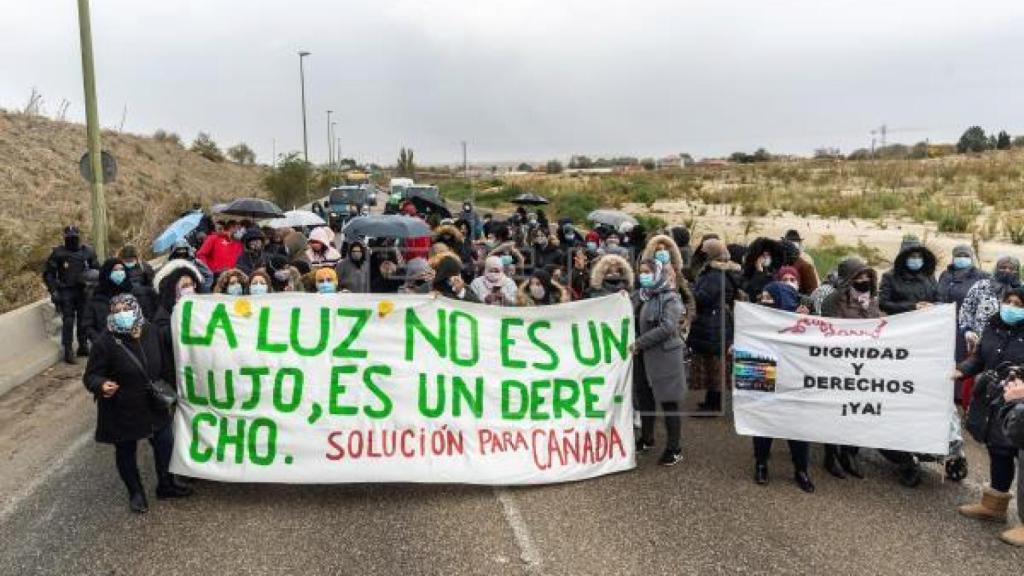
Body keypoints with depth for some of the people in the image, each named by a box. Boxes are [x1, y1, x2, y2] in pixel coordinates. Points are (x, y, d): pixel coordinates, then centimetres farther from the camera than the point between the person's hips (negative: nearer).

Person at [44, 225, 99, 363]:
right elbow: (48, 274, 1)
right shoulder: (58, 253, -2)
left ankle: (83, 347, 21)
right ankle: (68, 351, -2)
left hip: (83, 291, 3)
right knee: (68, 322, -6)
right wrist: (53, 290, -8)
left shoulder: (88, 252, 5)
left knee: (84, 321, 8)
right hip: (66, 293, -3)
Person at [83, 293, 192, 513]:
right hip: (122, 411, -5)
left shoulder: (150, 332, -7)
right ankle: (136, 493, 36)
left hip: (154, 406, 5)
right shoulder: (106, 342, -23)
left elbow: (161, 365, 9)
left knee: (164, 443, 15)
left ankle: (166, 485, 38)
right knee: (126, 451, 14)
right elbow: (91, 376, -17)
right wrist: (102, 385, -38)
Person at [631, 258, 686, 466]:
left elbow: (667, 327, -21)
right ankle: (646, 439, 33)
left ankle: (675, 449, 8)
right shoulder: (639, 296, 11)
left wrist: (639, 343, -20)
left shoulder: (670, 298, -10)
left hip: (664, 356, -7)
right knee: (643, 399, 16)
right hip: (642, 357, 7)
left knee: (668, 402, -1)